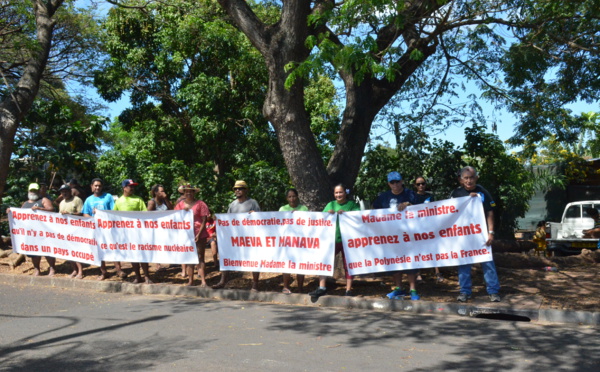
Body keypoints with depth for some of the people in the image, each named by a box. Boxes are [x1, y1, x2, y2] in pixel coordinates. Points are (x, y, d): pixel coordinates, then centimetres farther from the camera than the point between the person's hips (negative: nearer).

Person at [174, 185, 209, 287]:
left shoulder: (200, 204, -1)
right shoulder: (180, 204, 9)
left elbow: (204, 221, -5)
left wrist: (199, 234, -13)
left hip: (199, 234, -4)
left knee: (200, 257, -4)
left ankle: (203, 281, -3)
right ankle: (190, 280, 16)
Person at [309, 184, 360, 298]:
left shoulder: (352, 204, 7)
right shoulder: (330, 205, 15)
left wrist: (345, 213, -19)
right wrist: (328, 213, -10)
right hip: (332, 239, 2)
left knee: (348, 264, 2)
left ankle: (348, 289, 10)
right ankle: (322, 287, -4)